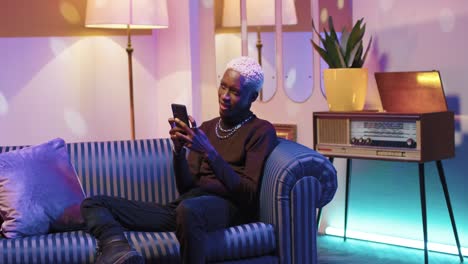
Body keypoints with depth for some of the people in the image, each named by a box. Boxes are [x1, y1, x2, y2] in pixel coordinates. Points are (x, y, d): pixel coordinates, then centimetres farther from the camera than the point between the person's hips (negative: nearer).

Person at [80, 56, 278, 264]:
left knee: (188, 209, -43)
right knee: (93, 203, -6)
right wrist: (179, 149, -3)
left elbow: (250, 194, -7)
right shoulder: (206, 128, 24)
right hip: (184, 205, 7)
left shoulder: (261, 130, 6)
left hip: (226, 206, -7)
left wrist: (210, 153, -15)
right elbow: (185, 188, 15)